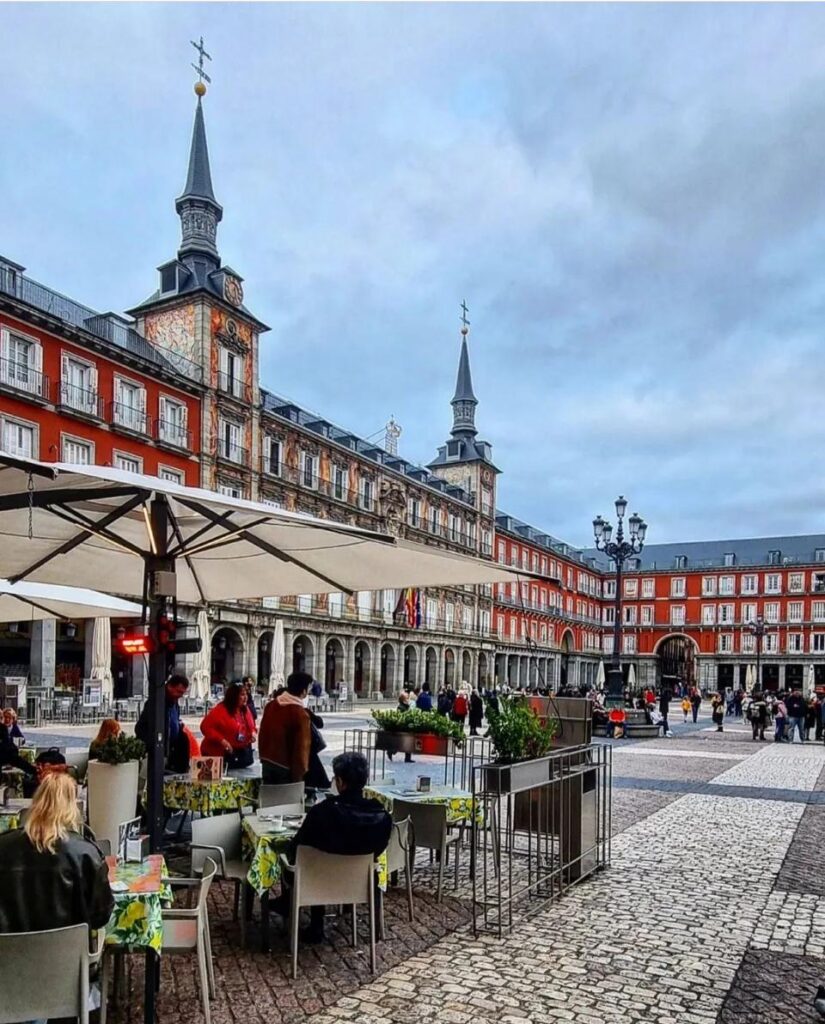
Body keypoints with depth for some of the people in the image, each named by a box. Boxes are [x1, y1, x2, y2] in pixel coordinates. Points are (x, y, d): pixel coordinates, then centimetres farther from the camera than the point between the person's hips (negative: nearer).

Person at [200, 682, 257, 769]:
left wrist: (253, 733, -4)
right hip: (218, 753, -6)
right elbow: (205, 727, -21)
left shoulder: (246, 710, 5)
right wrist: (221, 740, -29)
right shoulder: (220, 710, -18)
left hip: (241, 752, 7)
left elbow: (251, 726, 22)